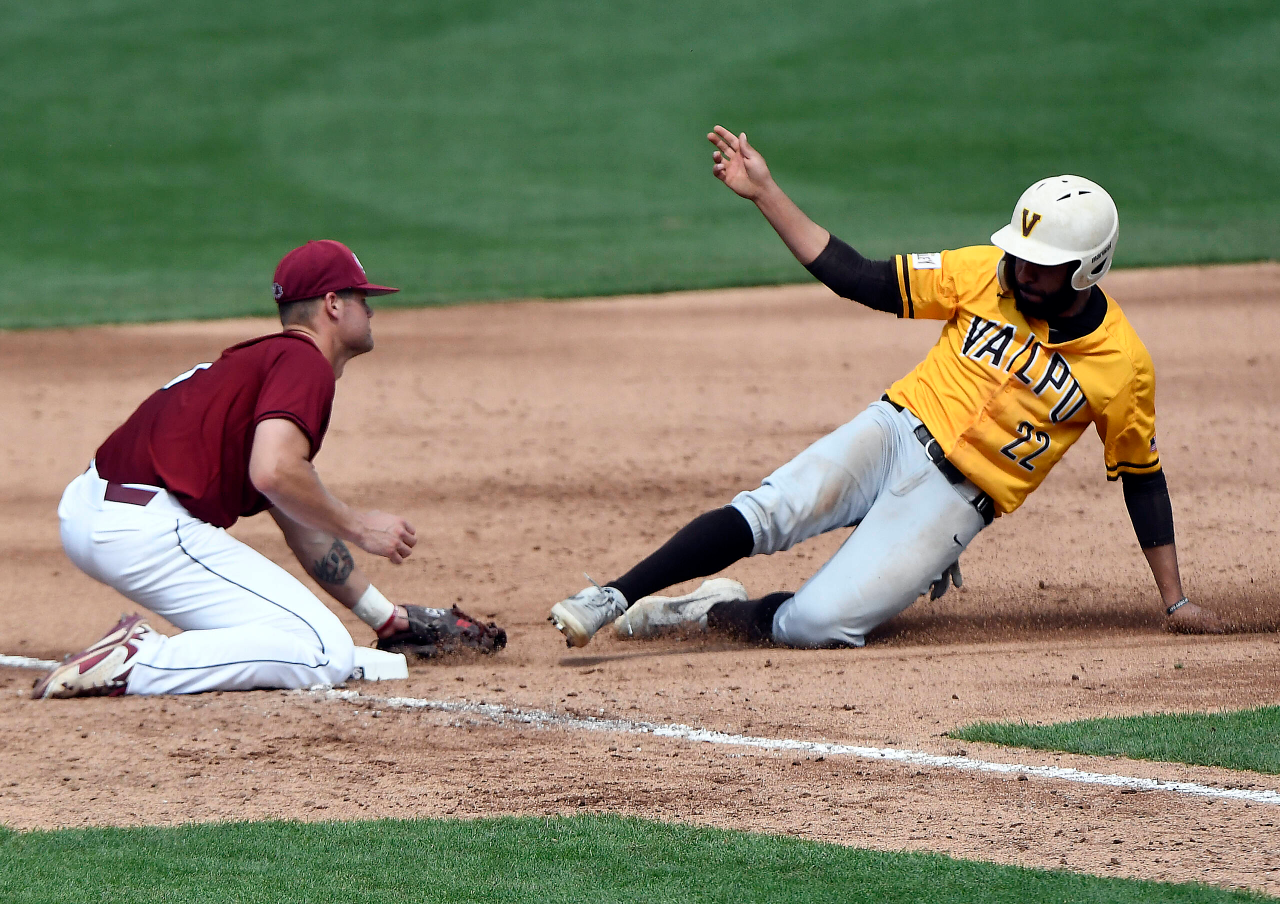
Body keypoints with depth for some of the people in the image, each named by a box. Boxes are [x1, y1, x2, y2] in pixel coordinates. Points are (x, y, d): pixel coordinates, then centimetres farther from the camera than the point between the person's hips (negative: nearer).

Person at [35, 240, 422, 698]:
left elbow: (304, 525, 34)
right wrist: (359, 527, -7)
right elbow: (274, 472, -22)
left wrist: (383, 614, 40)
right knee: (327, 653, -13)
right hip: (148, 529, -10)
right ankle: (139, 663, -20)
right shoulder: (306, 364, -3)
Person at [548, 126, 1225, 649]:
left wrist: (1174, 601, 8)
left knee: (814, 625, -22)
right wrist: (765, 192, -5)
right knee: (764, 514, -28)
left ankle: (719, 613, 6)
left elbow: (1141, 477, 6)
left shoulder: (1124, 365, -5)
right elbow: (860, 280, 1)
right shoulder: (984, 275, 0)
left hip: (956, 503, -2)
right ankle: (613, 600, -23)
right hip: (895, 434, 2)